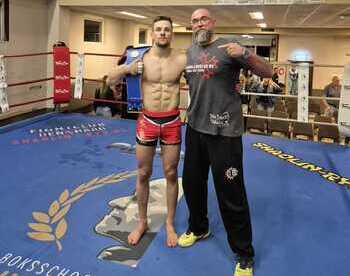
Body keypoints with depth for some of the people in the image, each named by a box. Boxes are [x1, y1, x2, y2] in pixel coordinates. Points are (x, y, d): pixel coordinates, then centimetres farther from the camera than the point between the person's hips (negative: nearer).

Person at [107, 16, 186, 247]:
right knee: (143, 174, 10)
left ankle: (170, 224, 27)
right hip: (147, 121, 1)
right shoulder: (141, 59, -4)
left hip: (172, 122, 0)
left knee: (171, 174, 9)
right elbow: (110, 81, -1)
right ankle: (142, 222, 29)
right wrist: (125, 69, -20)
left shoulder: (182, 59, -4)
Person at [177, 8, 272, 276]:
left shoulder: (229, 47, -6)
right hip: (194, 128, 6)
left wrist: (245, 54, -25)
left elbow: (268, 73, -10)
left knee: (231, 194, 0)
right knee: (192, 183, 19)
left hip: (224, 131, -6)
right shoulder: (188, 53, 10)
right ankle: (198, 228, 45)